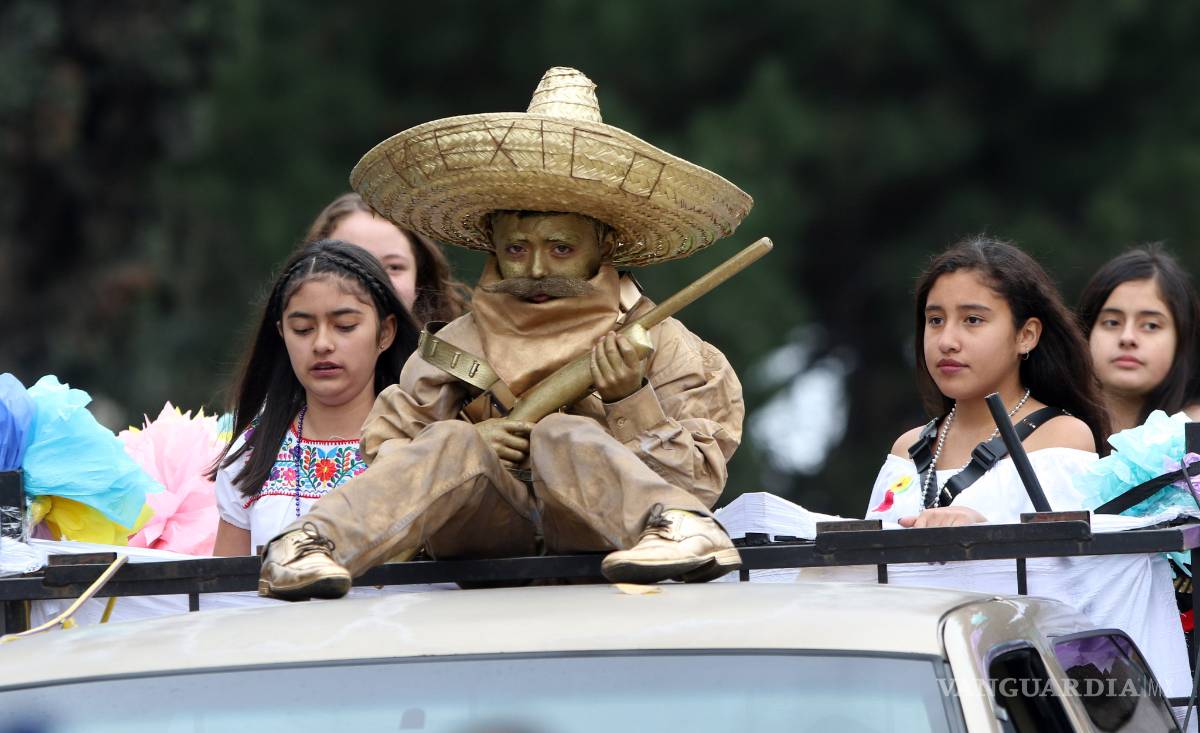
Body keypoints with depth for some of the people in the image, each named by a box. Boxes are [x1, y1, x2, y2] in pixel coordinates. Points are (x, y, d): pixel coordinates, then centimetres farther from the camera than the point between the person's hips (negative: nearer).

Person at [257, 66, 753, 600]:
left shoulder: (658, 345, 7)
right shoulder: (457, 347, 14)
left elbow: (701, 478, 4)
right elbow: (382, 456, 11)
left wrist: (631, 401, -13)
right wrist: (468, 443, -9)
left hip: (600, 533, -2)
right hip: (490, 539, 2)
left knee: (565, 437, -28)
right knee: (456, 446, -26)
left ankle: (678, 529, -52)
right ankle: (310, 545, -41)